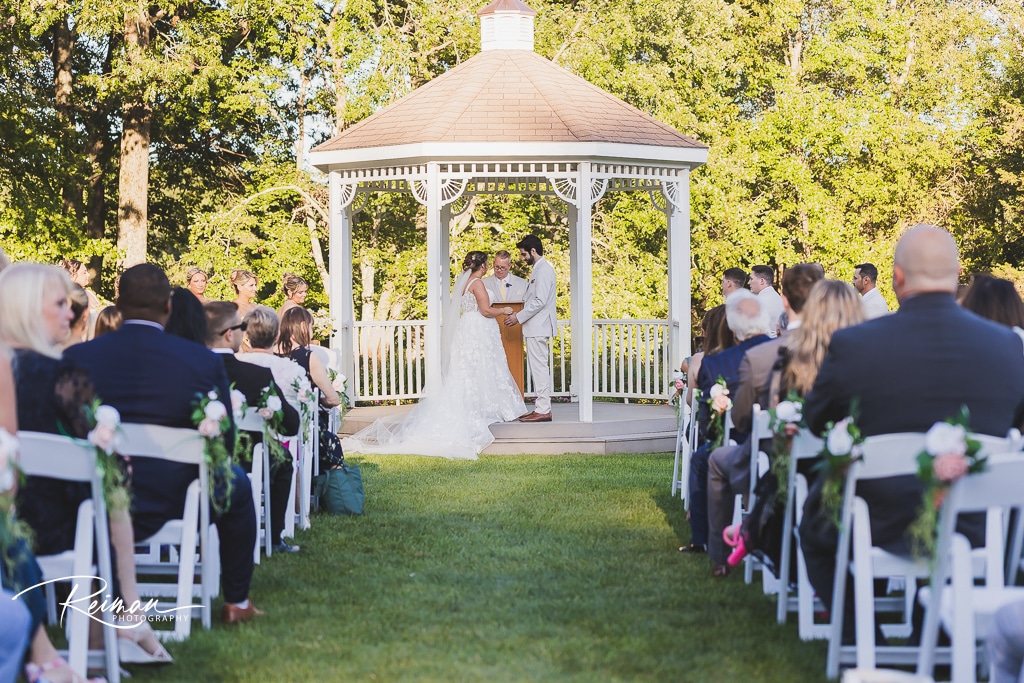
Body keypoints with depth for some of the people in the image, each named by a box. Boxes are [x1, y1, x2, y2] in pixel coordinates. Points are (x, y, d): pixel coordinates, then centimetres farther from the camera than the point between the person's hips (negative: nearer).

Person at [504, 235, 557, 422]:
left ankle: (543, 410, -7)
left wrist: (519, 317, -16)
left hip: (538, 327, -11)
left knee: (539, 367, -8)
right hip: (536, 327, 11)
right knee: (538, 367, 11)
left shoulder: (543, 270, -15)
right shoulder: (540, 269, 17)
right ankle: (542, 407, 14)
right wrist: (520, 316, 14)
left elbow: (540, 301, -22)